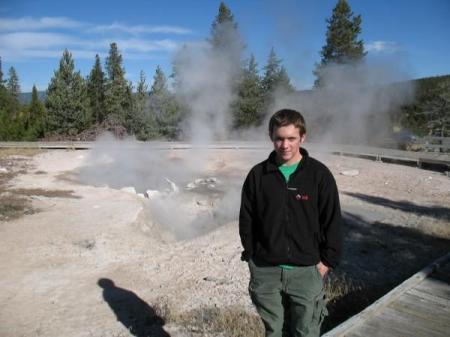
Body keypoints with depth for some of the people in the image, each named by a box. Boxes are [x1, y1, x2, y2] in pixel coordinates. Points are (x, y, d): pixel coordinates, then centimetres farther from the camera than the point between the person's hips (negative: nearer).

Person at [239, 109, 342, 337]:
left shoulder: (319, 174, -6)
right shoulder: (258, 175, -1)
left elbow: (332, 221, -1)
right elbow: (246, 219, 7)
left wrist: (327, 261, -3)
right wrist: (251, 255, 4)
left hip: (306, 271, -1)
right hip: (265, 271, 2)